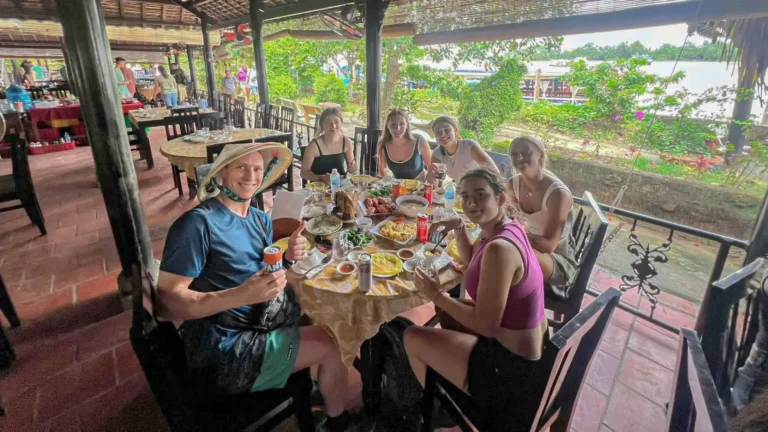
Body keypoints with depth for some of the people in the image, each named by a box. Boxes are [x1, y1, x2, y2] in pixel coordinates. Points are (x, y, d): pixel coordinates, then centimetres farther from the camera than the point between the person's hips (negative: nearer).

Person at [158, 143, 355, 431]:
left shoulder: (261, 220, 7)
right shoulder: (198, 222, -18)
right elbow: (167, 304, -21)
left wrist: (288, 257, -8)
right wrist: (241, 295, -35)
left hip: (263, 323, 8)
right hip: (224, 349, -8)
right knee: (330, 345, -8)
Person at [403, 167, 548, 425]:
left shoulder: (499, 248, -30)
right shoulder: (508, 227, -1)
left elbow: (486, 325, -26)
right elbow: (472, 261, 16)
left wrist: (436, 295, -15)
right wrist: (459, 228, 0)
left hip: (512, 365, -9)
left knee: (412, 338, 1)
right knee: (447, 310, 24)